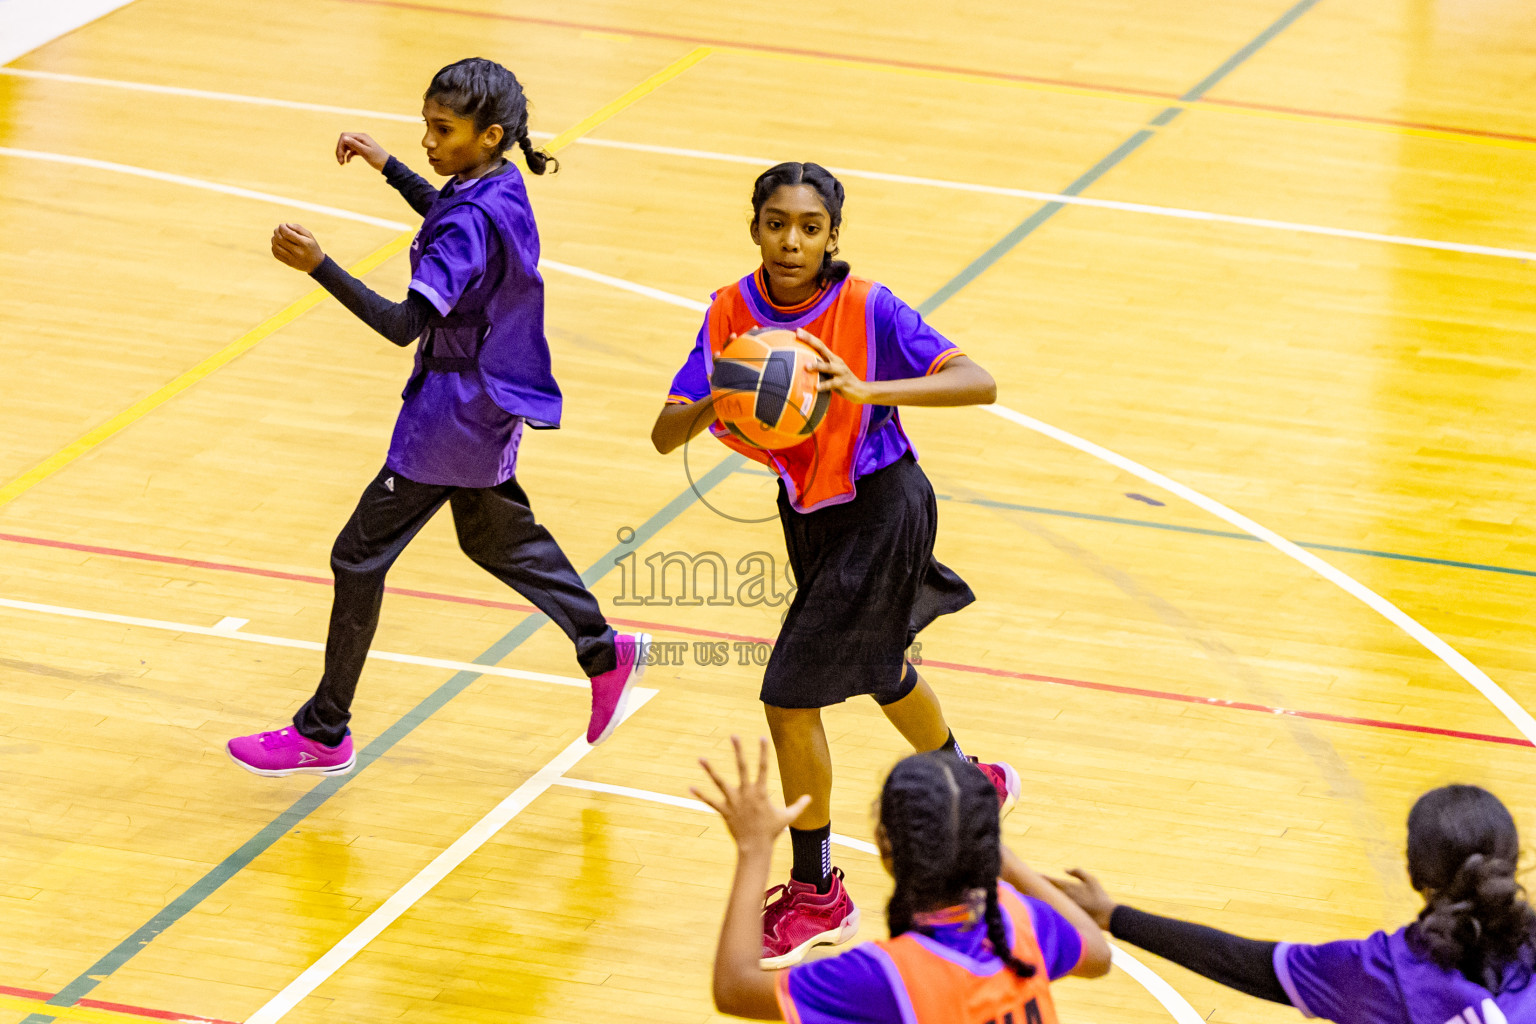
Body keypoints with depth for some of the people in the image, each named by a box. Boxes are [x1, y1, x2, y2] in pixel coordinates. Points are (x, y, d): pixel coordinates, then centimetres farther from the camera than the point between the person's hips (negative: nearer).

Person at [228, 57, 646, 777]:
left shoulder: (471, 223, -27)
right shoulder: (501, 189, 1)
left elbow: (404, 325, -33)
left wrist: (317, 265, -39)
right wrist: (386, 165, 27)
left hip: (455, 414, -10)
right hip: (489, 402, 10)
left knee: (359, 556, 0)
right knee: (496, 537, 29)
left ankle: (324, 735, 8)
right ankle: (604, 651, 33)